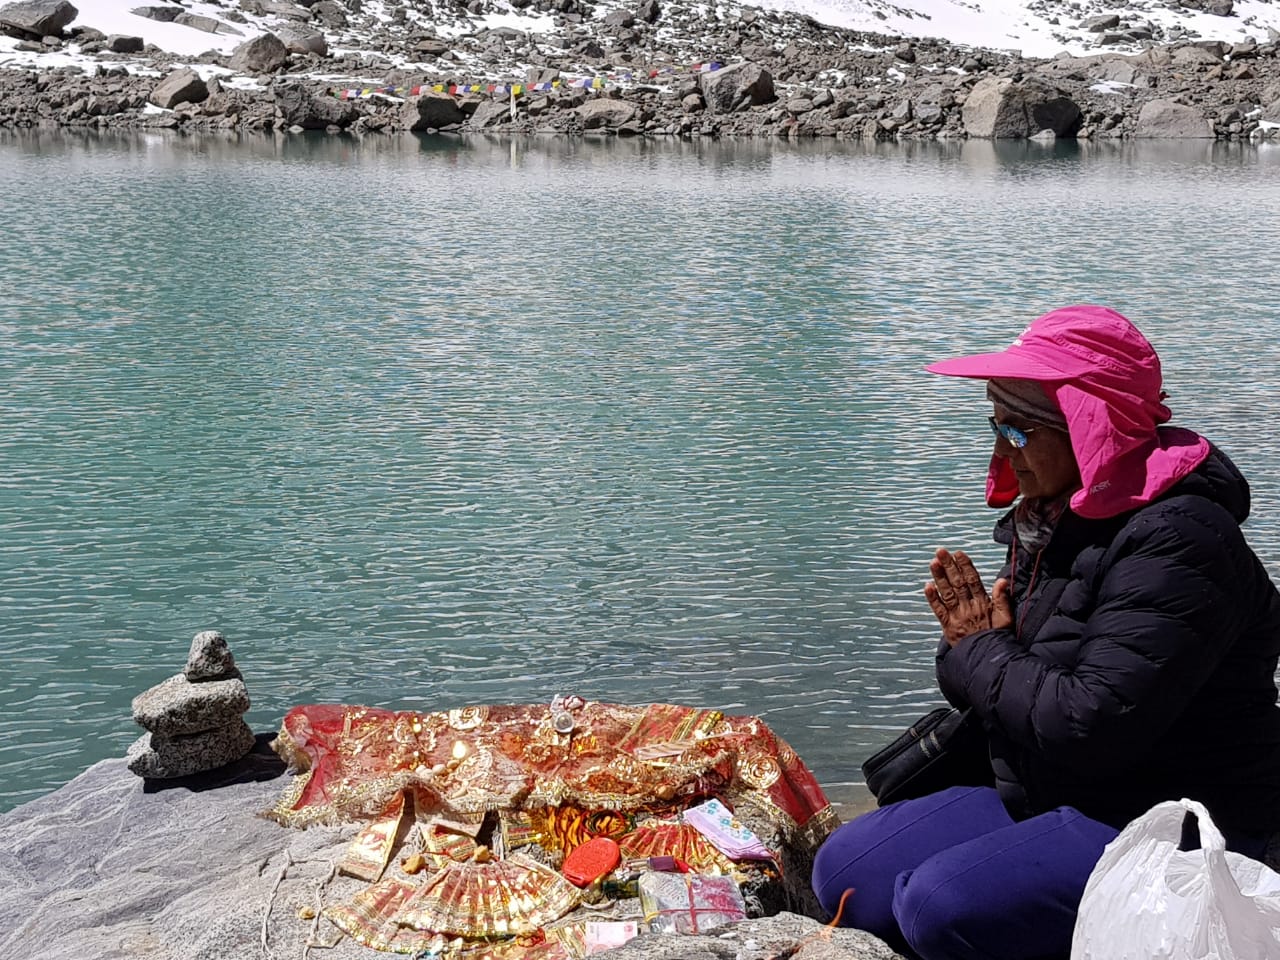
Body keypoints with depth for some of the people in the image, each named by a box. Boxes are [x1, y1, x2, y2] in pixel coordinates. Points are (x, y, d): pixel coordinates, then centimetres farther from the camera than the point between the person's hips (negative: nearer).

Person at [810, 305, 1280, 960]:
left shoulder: (1176, 541, -22)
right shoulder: (1048, 519, 7)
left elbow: (1091, 725, -29)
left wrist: (980, 656, -12)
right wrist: (974, 646, -9)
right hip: (1044, 799, 9)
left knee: (946, 905, -28)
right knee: (844, 870, -2)